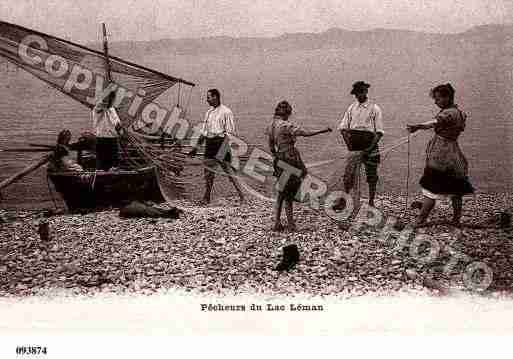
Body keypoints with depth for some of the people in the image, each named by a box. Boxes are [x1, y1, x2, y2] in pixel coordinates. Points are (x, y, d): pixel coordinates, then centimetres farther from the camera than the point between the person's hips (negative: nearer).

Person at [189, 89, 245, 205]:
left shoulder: (226, 112, -7)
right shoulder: (208, 112, 15)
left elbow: (229, 132, -11)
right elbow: (204, 131, 20)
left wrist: (223, 149, -20)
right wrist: (197, 146, 15)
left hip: (221, 142, -7)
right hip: (209, 144, 7)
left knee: (228, 171, -4)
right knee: (208, 171, 5)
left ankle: (241, 195, 5)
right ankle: (206, 198, 12)